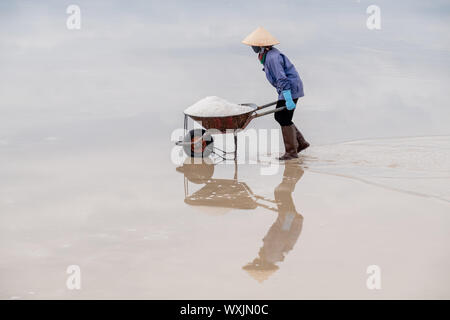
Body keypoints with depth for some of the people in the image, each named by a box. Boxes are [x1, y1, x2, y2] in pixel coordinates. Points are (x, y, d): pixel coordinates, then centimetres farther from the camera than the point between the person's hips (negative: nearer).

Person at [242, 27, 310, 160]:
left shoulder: (273, 57, -22)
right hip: (285, 90, 10)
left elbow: (282, 79, -27)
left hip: (290, 89, -10)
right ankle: (301, 143, 21)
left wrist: (288, 99, -29)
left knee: (284, 119, -5)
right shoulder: (268, 55, 10)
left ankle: (291, 151, 4)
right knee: (279, 116, 15)